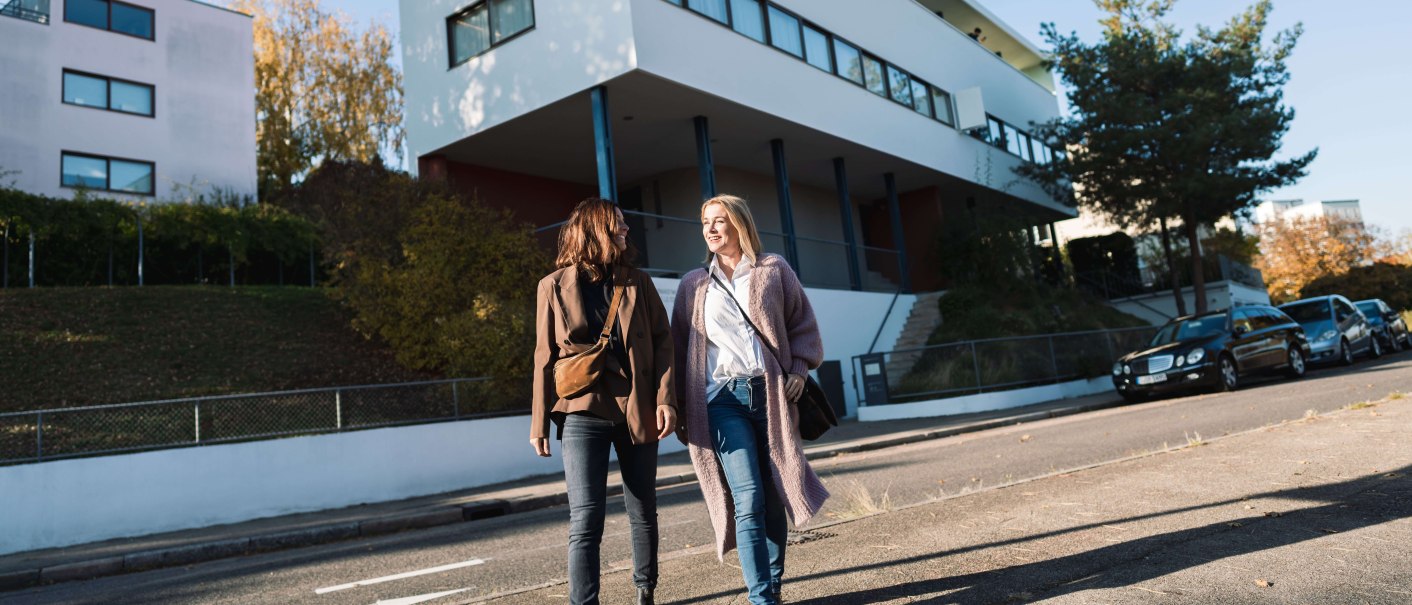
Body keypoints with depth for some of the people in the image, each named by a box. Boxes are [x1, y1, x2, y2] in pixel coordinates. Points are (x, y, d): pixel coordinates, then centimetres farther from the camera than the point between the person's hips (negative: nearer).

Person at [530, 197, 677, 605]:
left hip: (636, 411, 3)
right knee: (585, 520, -8)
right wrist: (539, 421, 2)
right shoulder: (555, 286, 3)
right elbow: (545, 356, 4)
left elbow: (662, 340, 4)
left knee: (643, 513, 13)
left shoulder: (637, 282, 8)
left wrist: (665, 398, -8)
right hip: (583, 413, -2)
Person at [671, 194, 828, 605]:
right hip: (723, 399, 0)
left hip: (771, 393, 1)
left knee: (774, 499, 5)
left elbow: (802, 323, 11)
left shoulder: (773, 270, 10)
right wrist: (682, 409, 6)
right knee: (748, 501, -11)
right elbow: (680, 347, 11)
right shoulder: (693, 285, 11)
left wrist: (798, 369, -4)